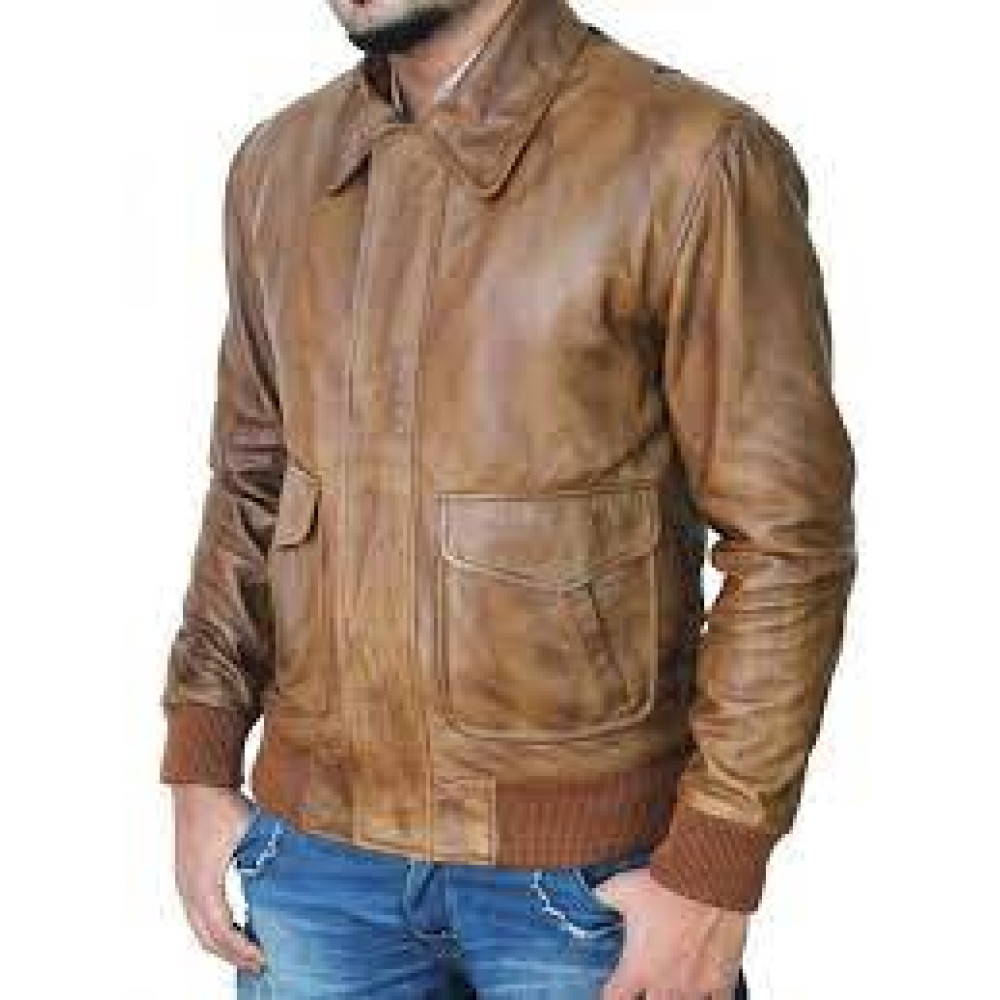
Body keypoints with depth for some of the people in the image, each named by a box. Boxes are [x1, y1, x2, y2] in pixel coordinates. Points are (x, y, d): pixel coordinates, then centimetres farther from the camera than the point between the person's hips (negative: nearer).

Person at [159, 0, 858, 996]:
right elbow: (250, 483, 11)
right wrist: (200, 769, 6)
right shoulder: (277, 163, 4)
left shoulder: (695, 158, -13)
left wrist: (715, 869, -13)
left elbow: (787, 539, -12)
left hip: (587, 867, -4)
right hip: (312, 843, 5)